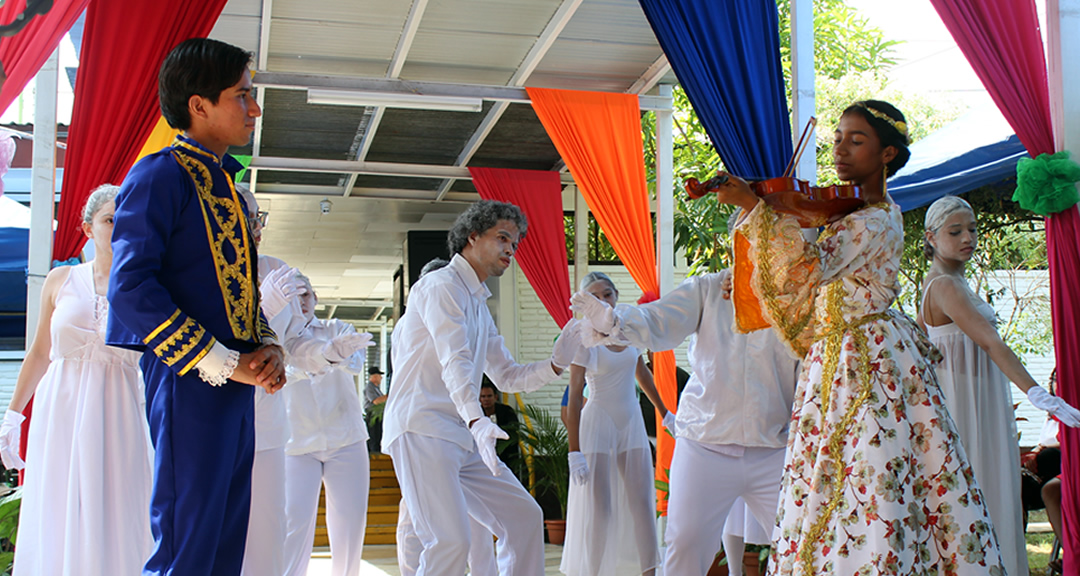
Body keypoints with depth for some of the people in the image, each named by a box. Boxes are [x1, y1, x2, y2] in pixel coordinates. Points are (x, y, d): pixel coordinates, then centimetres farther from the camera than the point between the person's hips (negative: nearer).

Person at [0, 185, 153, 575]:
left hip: (116, 416, -1)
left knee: (113, 523, -1)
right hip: (60, 413, 2)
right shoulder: (60, 281, 7)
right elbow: (39, 353, 12)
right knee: (55, 521, 3)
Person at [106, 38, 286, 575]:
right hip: (190, 383, -9)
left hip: (238, 383, 9)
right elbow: (128, 288, -18)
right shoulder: (160, 175, -9)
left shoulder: (225, 184, 18)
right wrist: (222, 363, -17)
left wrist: (267, 345, 3)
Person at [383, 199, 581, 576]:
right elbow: (455, 361, -22)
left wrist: (555, 364, 6)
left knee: (524, 516, 7)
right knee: (451, 541, -21)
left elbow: (509, 377, 24)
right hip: (422, 431, -9)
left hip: (463, 438, 10)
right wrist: (477, 421, -36)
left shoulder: (479, 305, 24)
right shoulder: (442, 285, -5)